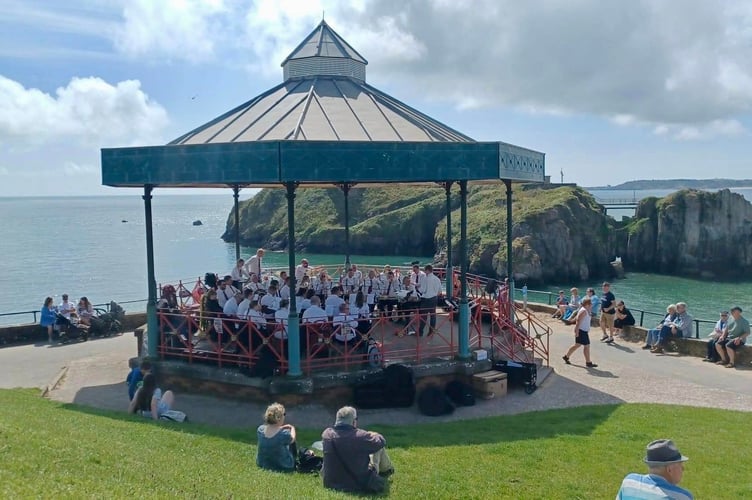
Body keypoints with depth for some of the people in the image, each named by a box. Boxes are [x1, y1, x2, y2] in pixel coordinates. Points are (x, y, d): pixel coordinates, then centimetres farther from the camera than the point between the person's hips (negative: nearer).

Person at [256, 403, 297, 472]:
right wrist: (292, 429, 12)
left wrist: (281, 428, 10)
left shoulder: (260, 429, -17)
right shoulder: (284, 434, -29)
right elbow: (292, 439, -5)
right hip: (283, 468, -5)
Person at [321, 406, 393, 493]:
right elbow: (380, 440, -7)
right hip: (362, 483, -4)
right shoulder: (360, 436, -24)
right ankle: (386, 470, 42)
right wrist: (372, 435, 16)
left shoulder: (326, 434, -12)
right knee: (379, 446, 13)